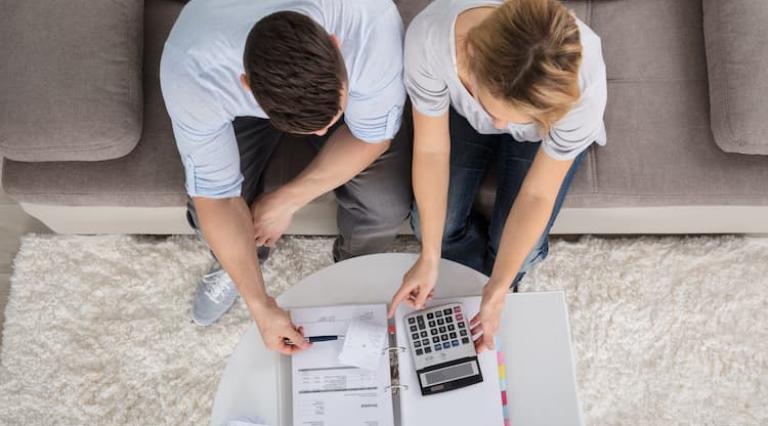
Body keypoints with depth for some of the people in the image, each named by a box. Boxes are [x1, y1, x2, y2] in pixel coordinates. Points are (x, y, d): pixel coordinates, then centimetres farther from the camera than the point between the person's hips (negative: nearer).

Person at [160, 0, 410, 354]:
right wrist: (260, 306, -26)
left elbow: (372, 135, -23)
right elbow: (216, 197, -27)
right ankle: (235, 258, 15)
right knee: (207, 209, -23)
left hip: (334, 86, 1)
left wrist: (286, 201, -24)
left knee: (387, 205, -22)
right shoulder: (193, 72, -39)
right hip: (239, 102, 0)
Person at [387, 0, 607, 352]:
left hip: (549, 125, -1)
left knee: (517, 251, -13)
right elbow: (431, 149, -26)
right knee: (432, 224, -13)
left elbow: (536, 195, -28)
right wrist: (429, 257, -23)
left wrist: (497, 293, -24)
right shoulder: (429, 36, -41)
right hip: (462, 111, 2)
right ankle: (484, 283, 19)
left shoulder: (583, 86, -41)